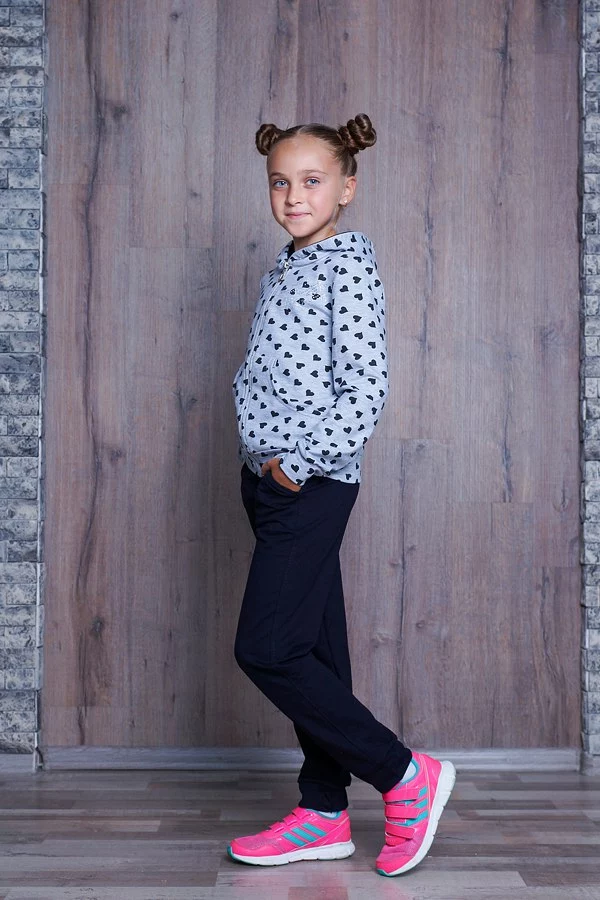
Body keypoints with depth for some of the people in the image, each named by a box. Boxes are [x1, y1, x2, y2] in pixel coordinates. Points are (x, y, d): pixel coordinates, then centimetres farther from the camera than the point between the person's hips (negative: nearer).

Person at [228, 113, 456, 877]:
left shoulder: (348, 263, -9)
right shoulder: (282, 270, 16)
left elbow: (367, 390, -17)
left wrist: (301, 460, -17)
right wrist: (262, 453, 7)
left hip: (312, 485, -8)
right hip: (270, 479, 8)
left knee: (266, 649, -10)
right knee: (313, 649, 11)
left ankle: (405, 776, 1)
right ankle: (324, 815, 20)